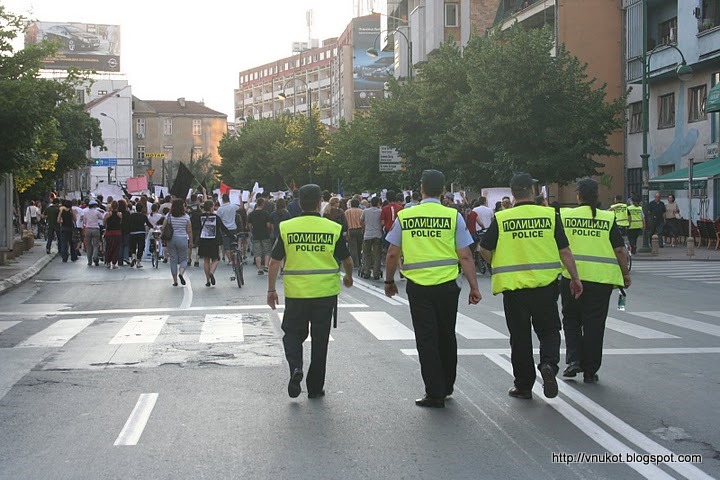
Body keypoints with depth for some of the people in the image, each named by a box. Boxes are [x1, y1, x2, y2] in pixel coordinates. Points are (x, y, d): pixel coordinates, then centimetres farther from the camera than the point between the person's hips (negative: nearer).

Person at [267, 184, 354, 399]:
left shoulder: (287, 228, -3)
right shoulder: (333, 228, -3)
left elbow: (274, 262, -2)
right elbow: (347, 260, 5)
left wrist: (271, 290, 9)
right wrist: (348, 277, 26)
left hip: (296, 293, 0)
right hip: (326, 292, 0)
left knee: (293, 333, 16)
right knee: (320, 339, 10)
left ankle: (295, 367, -10)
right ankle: (315, 387, 17)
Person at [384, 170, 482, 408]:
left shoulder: (404, 216, 0)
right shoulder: (453, 216, -4)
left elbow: (393, 254, 4)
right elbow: (465, 256, -5)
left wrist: (389, 281, 18)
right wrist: (474, 287, 2)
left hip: (417, 286, 0)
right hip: (447, 284, 1)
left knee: (426, 338, 6)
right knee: (446, 336, 17)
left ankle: (435, 393, 7)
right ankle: (447, 387, 31)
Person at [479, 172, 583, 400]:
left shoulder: (501, 219, -3)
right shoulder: (550, 215, -1)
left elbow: (484, 249, 1)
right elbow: (565, 251, 1)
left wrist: (499, 267, 20)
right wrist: (575, 278, 11)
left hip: (513, 286, 0)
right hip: (545, 284, 0)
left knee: (520, 337, 10)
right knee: (548, 330, 14)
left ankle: (523, 385, 15)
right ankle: (548, 363, -13)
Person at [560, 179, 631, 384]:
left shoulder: (565, 216, 0)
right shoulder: (608, 218, 0)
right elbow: (619, 250, -1)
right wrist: (625, 274, 11)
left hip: (572, 276, 0)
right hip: (601, 279, 0)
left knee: (571, 319, 17)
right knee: (594, 324, 8)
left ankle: (574, 359, 1)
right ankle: (590, 371, 12)